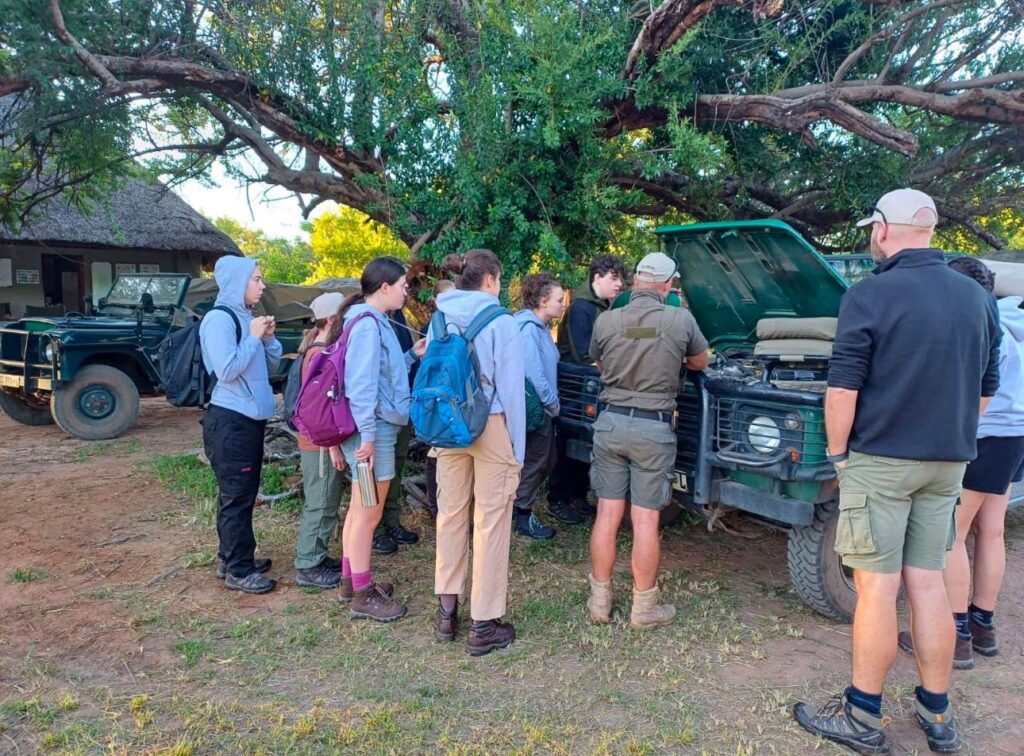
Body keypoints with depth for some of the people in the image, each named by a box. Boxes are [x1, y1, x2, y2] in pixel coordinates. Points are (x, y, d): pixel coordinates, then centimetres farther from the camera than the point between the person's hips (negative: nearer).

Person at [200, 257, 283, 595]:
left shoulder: (246, 317, 13)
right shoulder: (220, 319, -13)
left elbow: (270, 365, 16)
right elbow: (227, 370, -23)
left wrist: (268, 337, 0)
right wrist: (253, 337, -15)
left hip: (249, 418, 9)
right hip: (230, 420, -9)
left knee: (242, 493, 16)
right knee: (236, 496, -3)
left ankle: (231, 558, 27)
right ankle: (238, 571, 6)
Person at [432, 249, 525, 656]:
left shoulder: (439, 320, 6)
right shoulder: (500, 322, -9)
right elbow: (512, 389, -9)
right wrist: (517, 448, -3)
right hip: (491, 427, -5)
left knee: (451, 515, 14)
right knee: (490, 523, 2)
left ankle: (447, 611, 25)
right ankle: (484, 625, 9)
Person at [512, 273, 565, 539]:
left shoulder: (540, 327, 12)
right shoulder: (528, 328, -20)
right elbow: (533, 372, -24)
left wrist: (552, 403, 12)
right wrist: (552, 404, -14)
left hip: (543, 409, 10)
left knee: (545, 461, 19)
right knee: (533, 463, 4)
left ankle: (520, 506, 33)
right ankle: (523, 517, 19)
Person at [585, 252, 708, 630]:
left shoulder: (605, 321, -4)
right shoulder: (680, 320, -8)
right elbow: (700, 363, 10)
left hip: (611, 423, 2)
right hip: (654, 429, -2)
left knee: (607, 515, 10)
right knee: (645, 521, 5)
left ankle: (599, 602, 21)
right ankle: (644, 608, 19)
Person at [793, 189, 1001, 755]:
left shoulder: (871, 295, -12)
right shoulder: (978, 299, 8)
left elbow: (843, 388, -15)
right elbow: (985, 390, 14)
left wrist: (838, 454, -3)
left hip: (879, 460, -6)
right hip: (947, 465, 6)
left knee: (876, 587, 1)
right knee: (927, 583, 14)